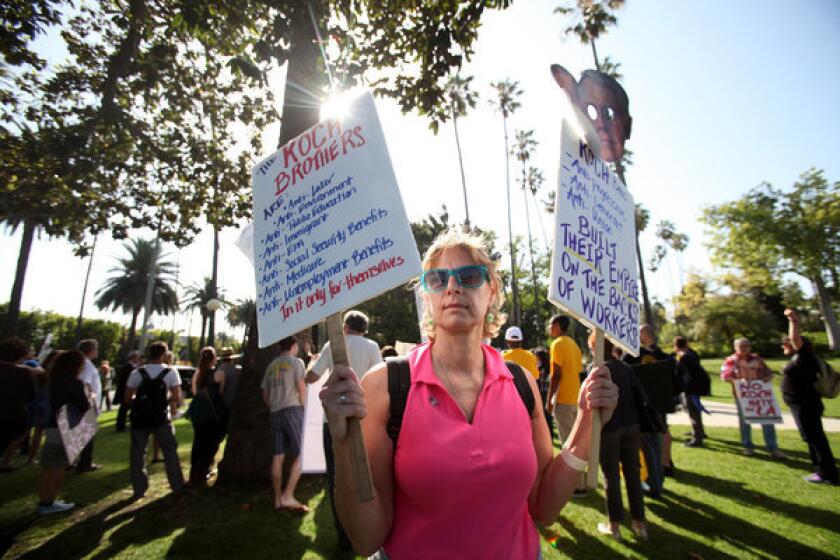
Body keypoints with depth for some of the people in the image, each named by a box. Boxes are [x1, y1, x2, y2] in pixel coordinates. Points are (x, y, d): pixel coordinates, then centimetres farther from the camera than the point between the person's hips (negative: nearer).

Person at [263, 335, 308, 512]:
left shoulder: (271, 366, 17)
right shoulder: (296, 362, -2)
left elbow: (265, 394, 18)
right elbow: (302, 387, -10)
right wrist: (305, 409, 0)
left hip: (275, 412, 7)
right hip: (292, 409, -7)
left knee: (278, 456, 10)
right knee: (301, 454, -1)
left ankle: (278, 499, 16)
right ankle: (288, 496, -6)